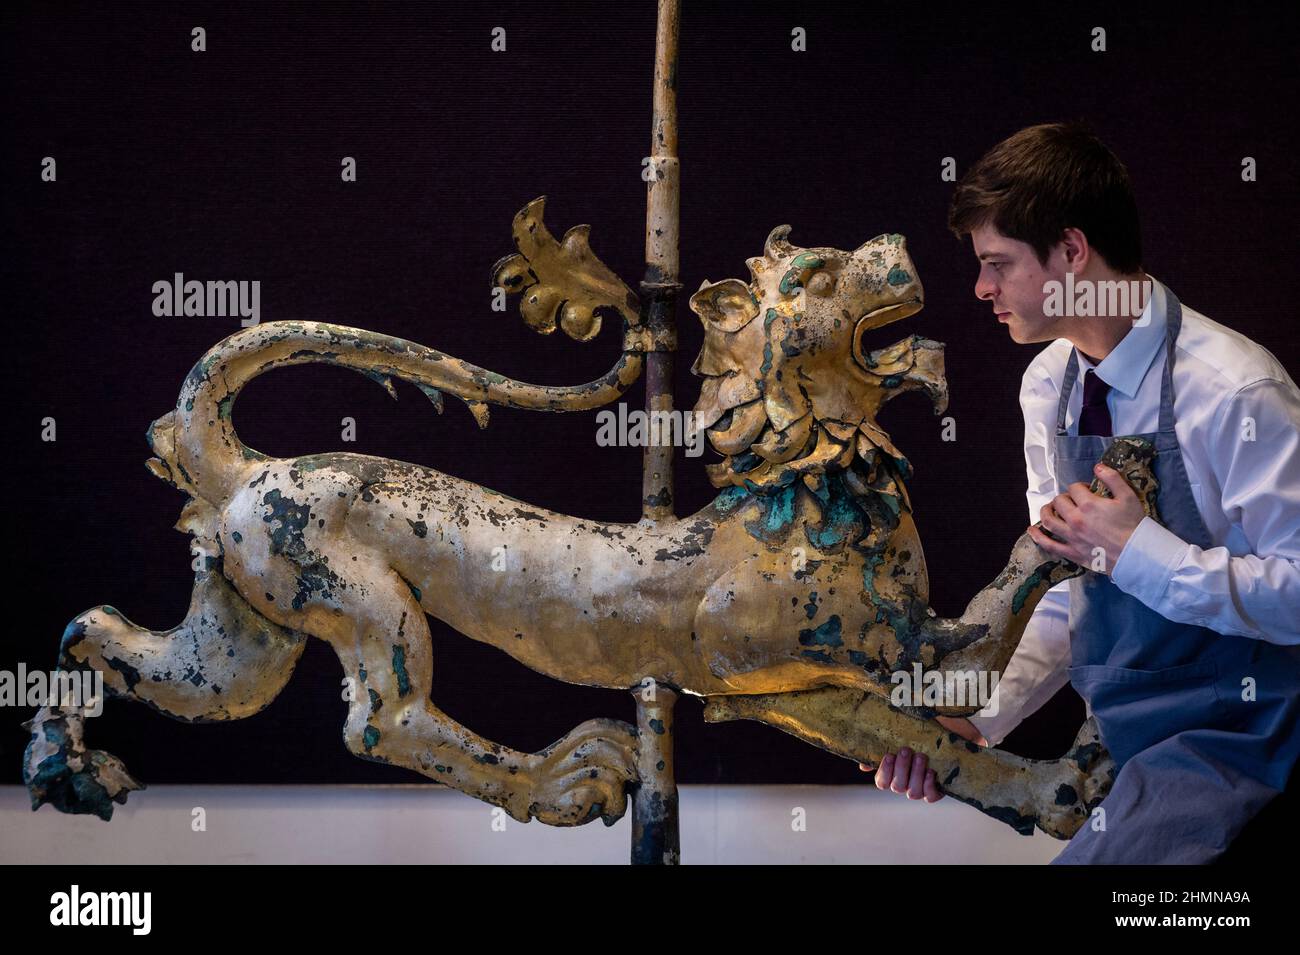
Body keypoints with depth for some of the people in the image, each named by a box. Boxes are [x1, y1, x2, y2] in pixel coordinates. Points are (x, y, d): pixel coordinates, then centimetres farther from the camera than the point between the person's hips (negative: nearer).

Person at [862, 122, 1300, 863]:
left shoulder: (1233, 390, -19)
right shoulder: (1050, 386, 4)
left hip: (1224, 740, -7)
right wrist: (981, 717, -1)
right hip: (1120, 743, 7)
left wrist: (1138, 552, -23)